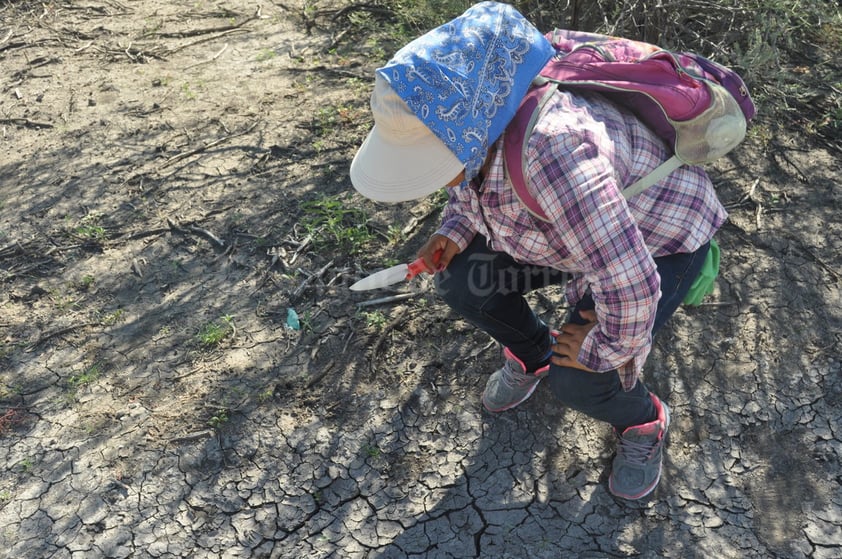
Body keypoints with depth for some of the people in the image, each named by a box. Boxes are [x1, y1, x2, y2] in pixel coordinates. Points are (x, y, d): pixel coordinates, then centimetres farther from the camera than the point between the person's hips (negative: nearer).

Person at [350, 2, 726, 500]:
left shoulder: (550, 148, -44)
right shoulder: (473, 115, -17)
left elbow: (630, 282, -42)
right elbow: (479, 181, 6)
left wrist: (604, 349, -23)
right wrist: (456, 229, -11)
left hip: (659, 239, -6)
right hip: (569, 225, 7)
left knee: (578, 380, -20)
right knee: (462, 281, -9)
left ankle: (644, 421, 15)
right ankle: (533, 354, 21)